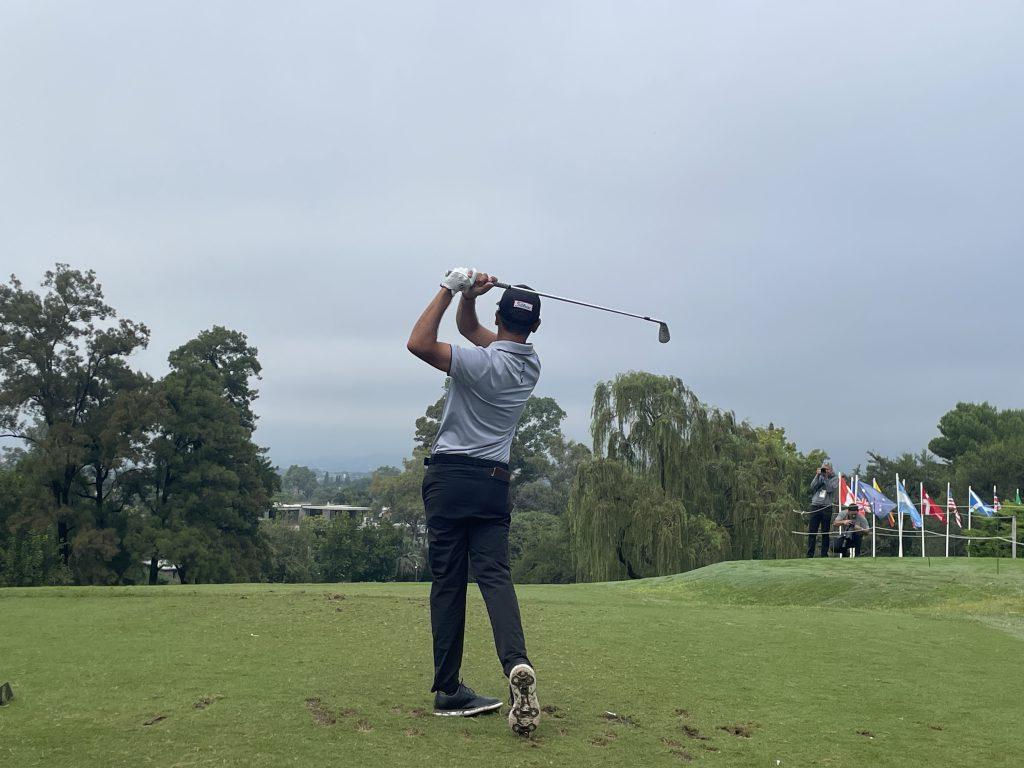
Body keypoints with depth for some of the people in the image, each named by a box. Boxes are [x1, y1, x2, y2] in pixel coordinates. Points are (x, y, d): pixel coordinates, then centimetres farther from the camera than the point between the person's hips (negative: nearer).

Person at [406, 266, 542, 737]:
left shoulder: (482, 363, -13)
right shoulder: (530, 365, 9)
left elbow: (419, 342, -18)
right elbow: (469, 328, 19)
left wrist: (451, 289, -12)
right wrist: (468, 297, 2)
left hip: (449, 477, -4)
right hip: (494, 482, 4)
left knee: (448, 583, 1)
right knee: (494, 575, -3)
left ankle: (448, 690, 2)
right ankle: (517, 663, -27)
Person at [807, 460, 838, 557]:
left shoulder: (835, 479, 6)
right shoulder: (819, 477, 14)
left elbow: (830, 489, -10)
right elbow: (812, 487, 0)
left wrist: (826, 477, -8)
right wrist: (817, 476, -6)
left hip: (827, 508, -2)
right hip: (815, 506, 2)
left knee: (825, 533, 2)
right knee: (811, 532, -3)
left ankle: (824, 554, 8)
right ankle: (809, 554, 0)